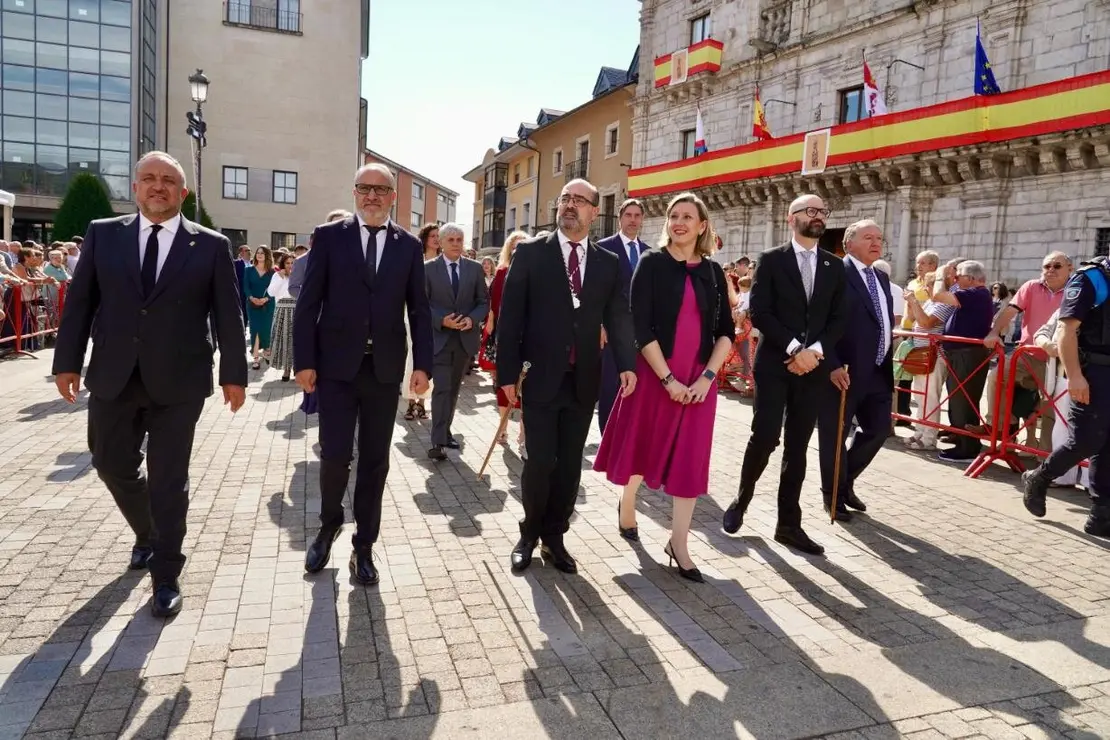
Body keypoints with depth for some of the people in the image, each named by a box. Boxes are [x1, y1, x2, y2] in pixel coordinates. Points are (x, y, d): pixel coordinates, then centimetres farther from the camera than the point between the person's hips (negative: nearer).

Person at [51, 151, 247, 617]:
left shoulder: (211, 245, 0)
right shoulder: (102, 235, 6)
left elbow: (228, 314, -1)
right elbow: (79, 302, 6)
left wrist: (234, 374, -3)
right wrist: (68, 361, 1)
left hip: (178, 382, -3)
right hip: (113, 379, 3)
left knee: (169, 480, 3)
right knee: (113, 466, 15)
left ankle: (166, 577, 16)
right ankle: (149, 535, 42)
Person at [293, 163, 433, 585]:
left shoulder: (409, 246, 7)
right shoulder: (329, 236, 3)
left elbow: (419, 310, 7)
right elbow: (308, 304, 0)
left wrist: (422, 364, -1)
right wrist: (304, 361, -6)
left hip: (385, 368, 2)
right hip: (337, 365, -1)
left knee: (375, 461, 7)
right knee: (335, 455, -3)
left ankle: (364, 547, 21)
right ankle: (329, 525, 27)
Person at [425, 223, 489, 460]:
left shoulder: (475, 268, 6)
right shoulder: (428, 269, -2)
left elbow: (484, 302, 7)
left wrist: (472, 319, -12)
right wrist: (442, 320, -19)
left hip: (465, 338, 4)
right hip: (439, 337, -3)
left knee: (454, 389, 14)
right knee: (442, 389, -11)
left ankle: (445, 431, 29)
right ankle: (438, 441, -11)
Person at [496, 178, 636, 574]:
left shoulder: (608, 263, 7)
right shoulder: (531, 252, 0)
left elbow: (619, 317, 5)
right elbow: (510, 315, -3)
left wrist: (627, 363, -10)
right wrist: (508, 372, -9)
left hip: (583, 381, 3)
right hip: (540, 377, -3)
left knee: (570, 464, 9)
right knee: (540, 462, 1)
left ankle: (554, 537, 26)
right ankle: (530, 534, 24)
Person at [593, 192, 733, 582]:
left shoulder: (712, 271, 6)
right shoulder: (652, 263, -4)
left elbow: (726, 331, 6)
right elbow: (640, 326, -11)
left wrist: (707, 376, -7)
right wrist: (667, 378, -16)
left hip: (698, 378, 3)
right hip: (654, 372, -2)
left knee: (690, 458, 3)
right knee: (643, 444, 12)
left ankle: (678, 544, 11)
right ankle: (627, 504, 40)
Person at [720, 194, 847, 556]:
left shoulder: (834, 266, 11)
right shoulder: (771, 260, -1)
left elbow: (839, 318, 7)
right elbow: (759, 313, -9)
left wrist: (815, 350, -10)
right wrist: (794, 348, -16)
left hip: (812, 367, 4)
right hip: (774, 364, -3)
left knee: (797, 447, 7)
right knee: (765, 437, -9)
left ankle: (789, 524, 15)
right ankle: (741, 500, 17)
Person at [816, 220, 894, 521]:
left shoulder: (881, 277, 16)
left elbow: (886, 320, 21)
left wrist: (887, 360, 14)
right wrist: (833, 365, -22)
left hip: (878, 372, 8)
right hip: (844, 372, -8)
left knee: (879, 429, 14)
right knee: (835, 436, 5)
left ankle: (846, 481, 33)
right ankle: (833, 494, 22)